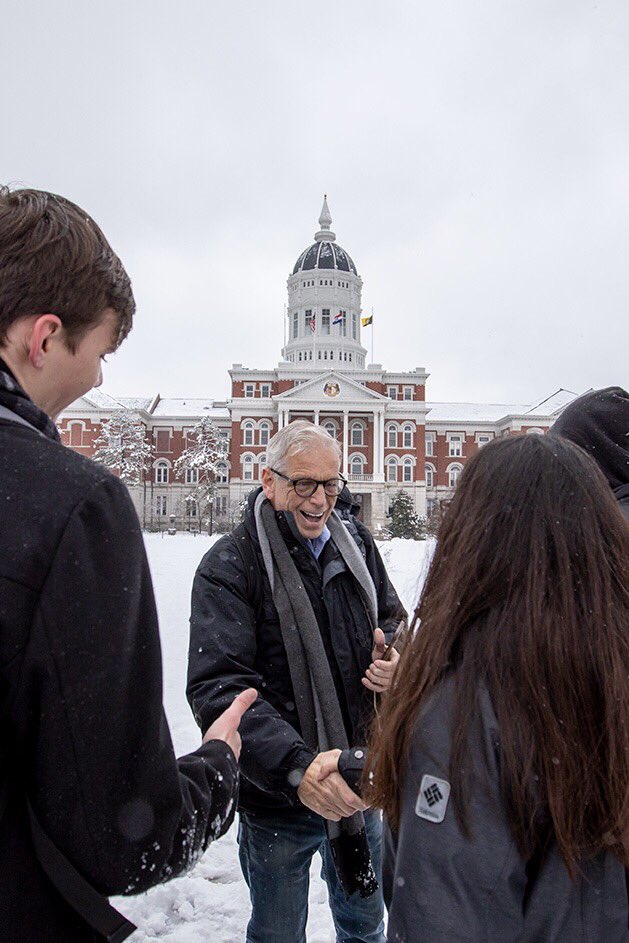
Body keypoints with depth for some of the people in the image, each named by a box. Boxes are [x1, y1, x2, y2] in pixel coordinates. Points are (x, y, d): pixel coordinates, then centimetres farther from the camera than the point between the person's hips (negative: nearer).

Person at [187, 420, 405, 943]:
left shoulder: (356, 542, -1)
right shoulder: (229, 566, -18)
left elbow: (392, 620, 13)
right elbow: (219, 688, -26)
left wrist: (392, 658, -10)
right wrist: (296, 768, -38)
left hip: (362, 782, 5)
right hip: (278, 800, -4)